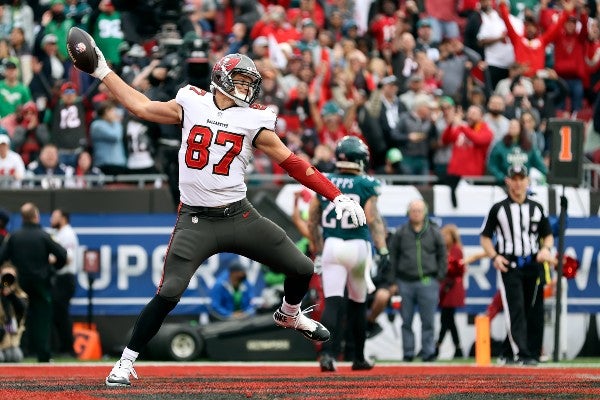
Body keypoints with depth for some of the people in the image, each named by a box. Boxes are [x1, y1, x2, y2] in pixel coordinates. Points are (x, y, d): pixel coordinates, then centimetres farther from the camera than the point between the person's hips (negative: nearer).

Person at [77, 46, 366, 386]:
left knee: (302, 269, 2)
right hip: (196, 221, -2)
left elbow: (294, 164, 1)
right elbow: (140, 106, 12)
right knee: (168, 294, -16)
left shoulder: (254, 121, 1)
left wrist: (338, 196, -4)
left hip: (239, 216, 2)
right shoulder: (190, 106, 2)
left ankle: (290, 315, 37)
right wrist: (104, 71, 12)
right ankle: (127, 361, -1)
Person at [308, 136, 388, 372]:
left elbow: (312, 222, 11)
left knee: (333, 302, -4)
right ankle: (359, 358, 26)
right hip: (357, 246, -2)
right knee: (357, 304, 15)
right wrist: (383, 251, -16)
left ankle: (327, 352, -26)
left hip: (331, 246, 2)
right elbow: (374, 220, -14)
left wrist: (318, 249, 22)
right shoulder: (366, 185, -5)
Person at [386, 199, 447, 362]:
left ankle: (428, 352, 0)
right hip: (405, 282, 1)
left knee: (428, 321, -4)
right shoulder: (400, 233, 7)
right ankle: (408, 353, 8)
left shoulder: (434, 232, 7)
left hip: (428, 282, -1)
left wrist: (439, 276, 5)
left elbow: (442, 255, 12)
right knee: (406, 321, 3)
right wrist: (394, 278, 4)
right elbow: (393, 256, 10)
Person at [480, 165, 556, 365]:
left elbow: (548, 235, 19)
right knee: (516, 309, -16)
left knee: (528, 311, 8)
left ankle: (511, 351, 20)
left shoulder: (536, 208, 13)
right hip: (509, 266, -4)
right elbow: (485, 236, 7)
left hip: (533, 265, 4)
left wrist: (546, 248, -3)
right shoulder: (498, 209, 4)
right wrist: (494, 256, -9)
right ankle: (522, 354, -24)